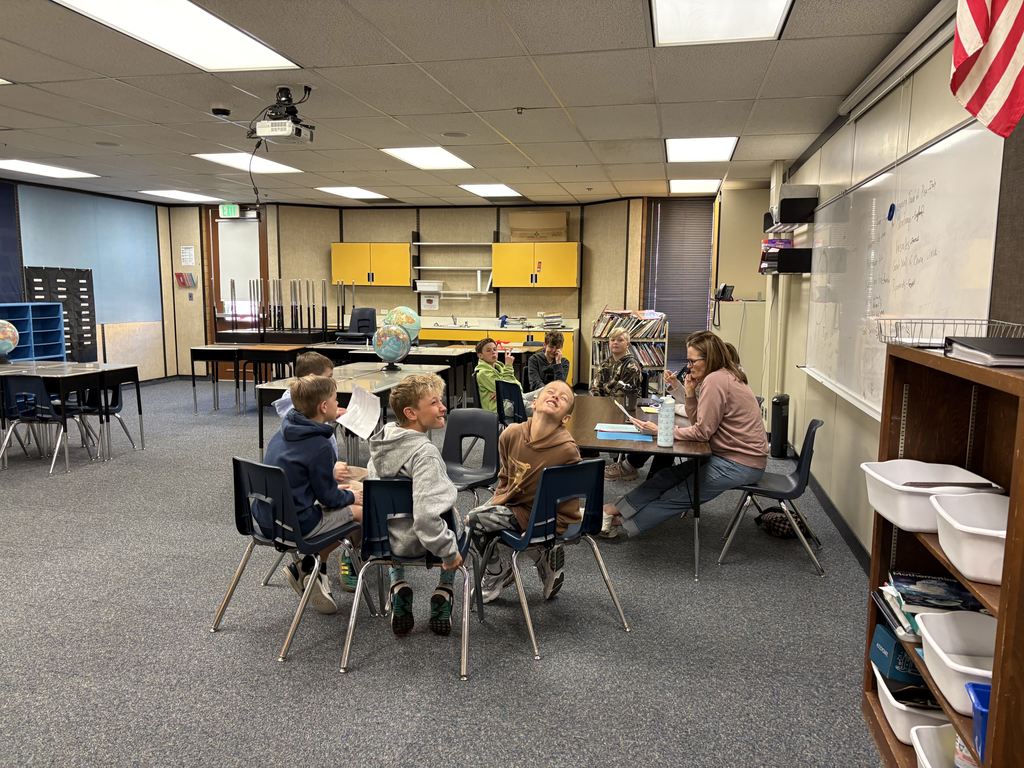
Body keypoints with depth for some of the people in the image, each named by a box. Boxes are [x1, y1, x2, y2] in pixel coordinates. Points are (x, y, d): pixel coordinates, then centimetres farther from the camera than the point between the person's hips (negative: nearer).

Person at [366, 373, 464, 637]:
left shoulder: (384, 436, -8)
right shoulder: (425, 453, -31)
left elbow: (371, 478, 9)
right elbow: (427, 517, -37)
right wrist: (449, 552, -23)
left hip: (383, 534, 5)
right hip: (416, 541, -5)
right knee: (455, 524, 29)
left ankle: (398, 587, 28)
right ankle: (443, 591, 23)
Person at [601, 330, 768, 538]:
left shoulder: (715, 380, -19)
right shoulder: (723, 377, 13)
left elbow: (702, 432, -20)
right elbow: (699, 423, 11)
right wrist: (690, 394, -2)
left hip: (740, 464, -10)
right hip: (731, 455, 10)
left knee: (679, 496, -5)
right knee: (670, 476, 4)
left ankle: (623, 525, 2)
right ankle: (618, 510, 6)